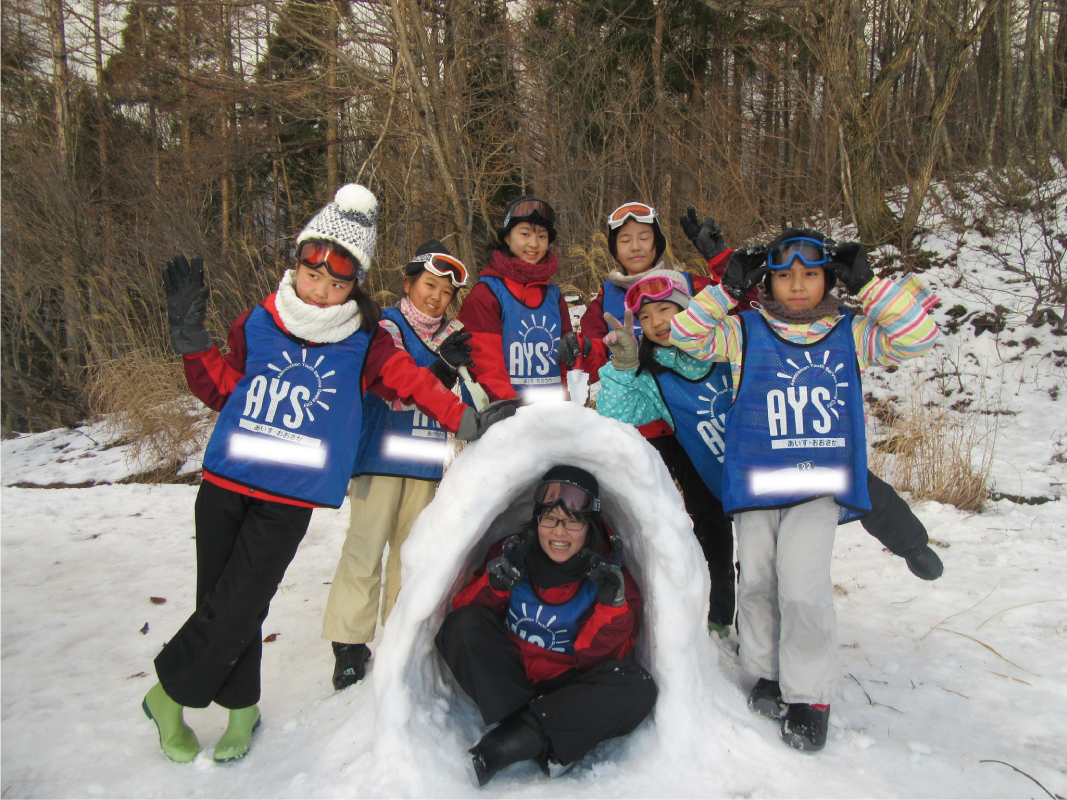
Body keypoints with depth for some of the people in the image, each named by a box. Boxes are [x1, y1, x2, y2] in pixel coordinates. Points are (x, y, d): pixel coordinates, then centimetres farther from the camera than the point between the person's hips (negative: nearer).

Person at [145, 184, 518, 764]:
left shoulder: (363, 345, -4)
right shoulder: (258, 323, 2)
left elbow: (412, 382, 6)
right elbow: (222, 390, 11)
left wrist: (467, 421, 1)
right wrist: (191, 337, -2)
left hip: (290, 501, -2)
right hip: (224, 483, 3)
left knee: (237, 606, -6)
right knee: (219, 601, 8)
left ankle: (171, 693, 20)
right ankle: (240, 705, 31)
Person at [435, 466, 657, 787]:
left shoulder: (608, 571, -7)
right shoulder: (512, 553, -5)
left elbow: (597, 656, -13)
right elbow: (463, 610, -9)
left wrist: (612, 603, -28)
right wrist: (494, 582, -27)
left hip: (566, 687, -1)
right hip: (507, 681, 1)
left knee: (637, 689, -27)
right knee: (463, 625, -24)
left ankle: (514, 740, -27)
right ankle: (546, 745, -25)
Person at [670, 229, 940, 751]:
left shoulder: (849, 334, 6)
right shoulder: (746, 332, 4)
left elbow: (917, 337, 0)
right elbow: (686, 335, -2)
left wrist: (869, 285, -4)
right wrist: (728, 290, -10)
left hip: (821, 484, -1)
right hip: (754, 482, 1)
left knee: (803, 585, -11)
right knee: (757, 580, 10)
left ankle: (809, 697, 6)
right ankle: (766, 674, 30)